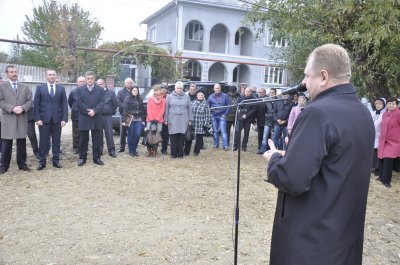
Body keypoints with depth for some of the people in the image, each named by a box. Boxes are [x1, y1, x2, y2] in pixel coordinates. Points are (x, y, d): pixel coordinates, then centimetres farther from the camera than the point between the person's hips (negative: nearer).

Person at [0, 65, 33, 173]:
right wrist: (12, 108, -16)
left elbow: (30, 101, 7)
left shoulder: (25, 87, 13)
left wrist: (22, 108, -12)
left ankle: (22, 164, 15)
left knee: (22, 142, 7)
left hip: (22, 118, 2)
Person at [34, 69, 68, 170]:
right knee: (43, 141, 2)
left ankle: (56, 161, 14)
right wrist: (37, 118, -8)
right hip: (44, 119, -1)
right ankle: (42, 162, 10)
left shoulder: (61, 88, 9)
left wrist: (64, 119, -5)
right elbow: (36, 104, 2)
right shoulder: (40, 88, 6)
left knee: (56, 141, 6)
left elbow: (64, 104, 4)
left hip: (57, 119, 1)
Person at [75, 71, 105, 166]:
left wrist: (94, 111, -16)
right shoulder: (80, 89, 6)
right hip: (84, 118, 0)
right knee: (83, 140, 7)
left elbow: (101, 103, -2)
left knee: (97, 140, 4)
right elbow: (79, 103, -3)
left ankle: (97, 158, 12)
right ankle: (82, 158, 15)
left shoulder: (100, 90, 7)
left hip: (97, 118, 0)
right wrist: (88, 111, -13)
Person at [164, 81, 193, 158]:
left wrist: (190, 120, 6)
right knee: (173, 137, -3)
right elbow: (166, 109, 7)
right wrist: (165, 119, 3)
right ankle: (173, 153, 4)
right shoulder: (170, 97, 9)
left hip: (183, 120, 1)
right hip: (172, 120, 0)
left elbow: (190, 109, 10)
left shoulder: (186, 97, 11)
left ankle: (180, 153, 8)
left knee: (181, 137, 0)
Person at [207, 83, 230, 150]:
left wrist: (226, 114, -5)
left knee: (223, 130, -7)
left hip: (222, 115, -3)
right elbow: (208, 106, 11)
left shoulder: (225, 96, -1)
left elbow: (228, 105, 0)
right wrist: (210, 114, 2)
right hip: (214, 116, 3)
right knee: (215, 131, 9)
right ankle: (216, 144, 20)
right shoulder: (211, 97, 6)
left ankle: (225, 145, -6)